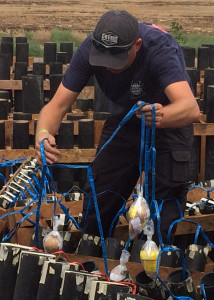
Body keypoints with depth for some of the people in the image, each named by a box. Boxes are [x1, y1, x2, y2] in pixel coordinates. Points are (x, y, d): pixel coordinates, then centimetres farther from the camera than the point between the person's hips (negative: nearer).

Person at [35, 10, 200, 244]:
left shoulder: (160, 49, -35)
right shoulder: (90, 49, -24)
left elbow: (191, 109, -47)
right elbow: (57, 105, -23)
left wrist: (161, 116, -68)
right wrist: (44, 133, -45)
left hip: (170, 119, -3)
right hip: (123, 121, 4)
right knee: (96, 213, 1)